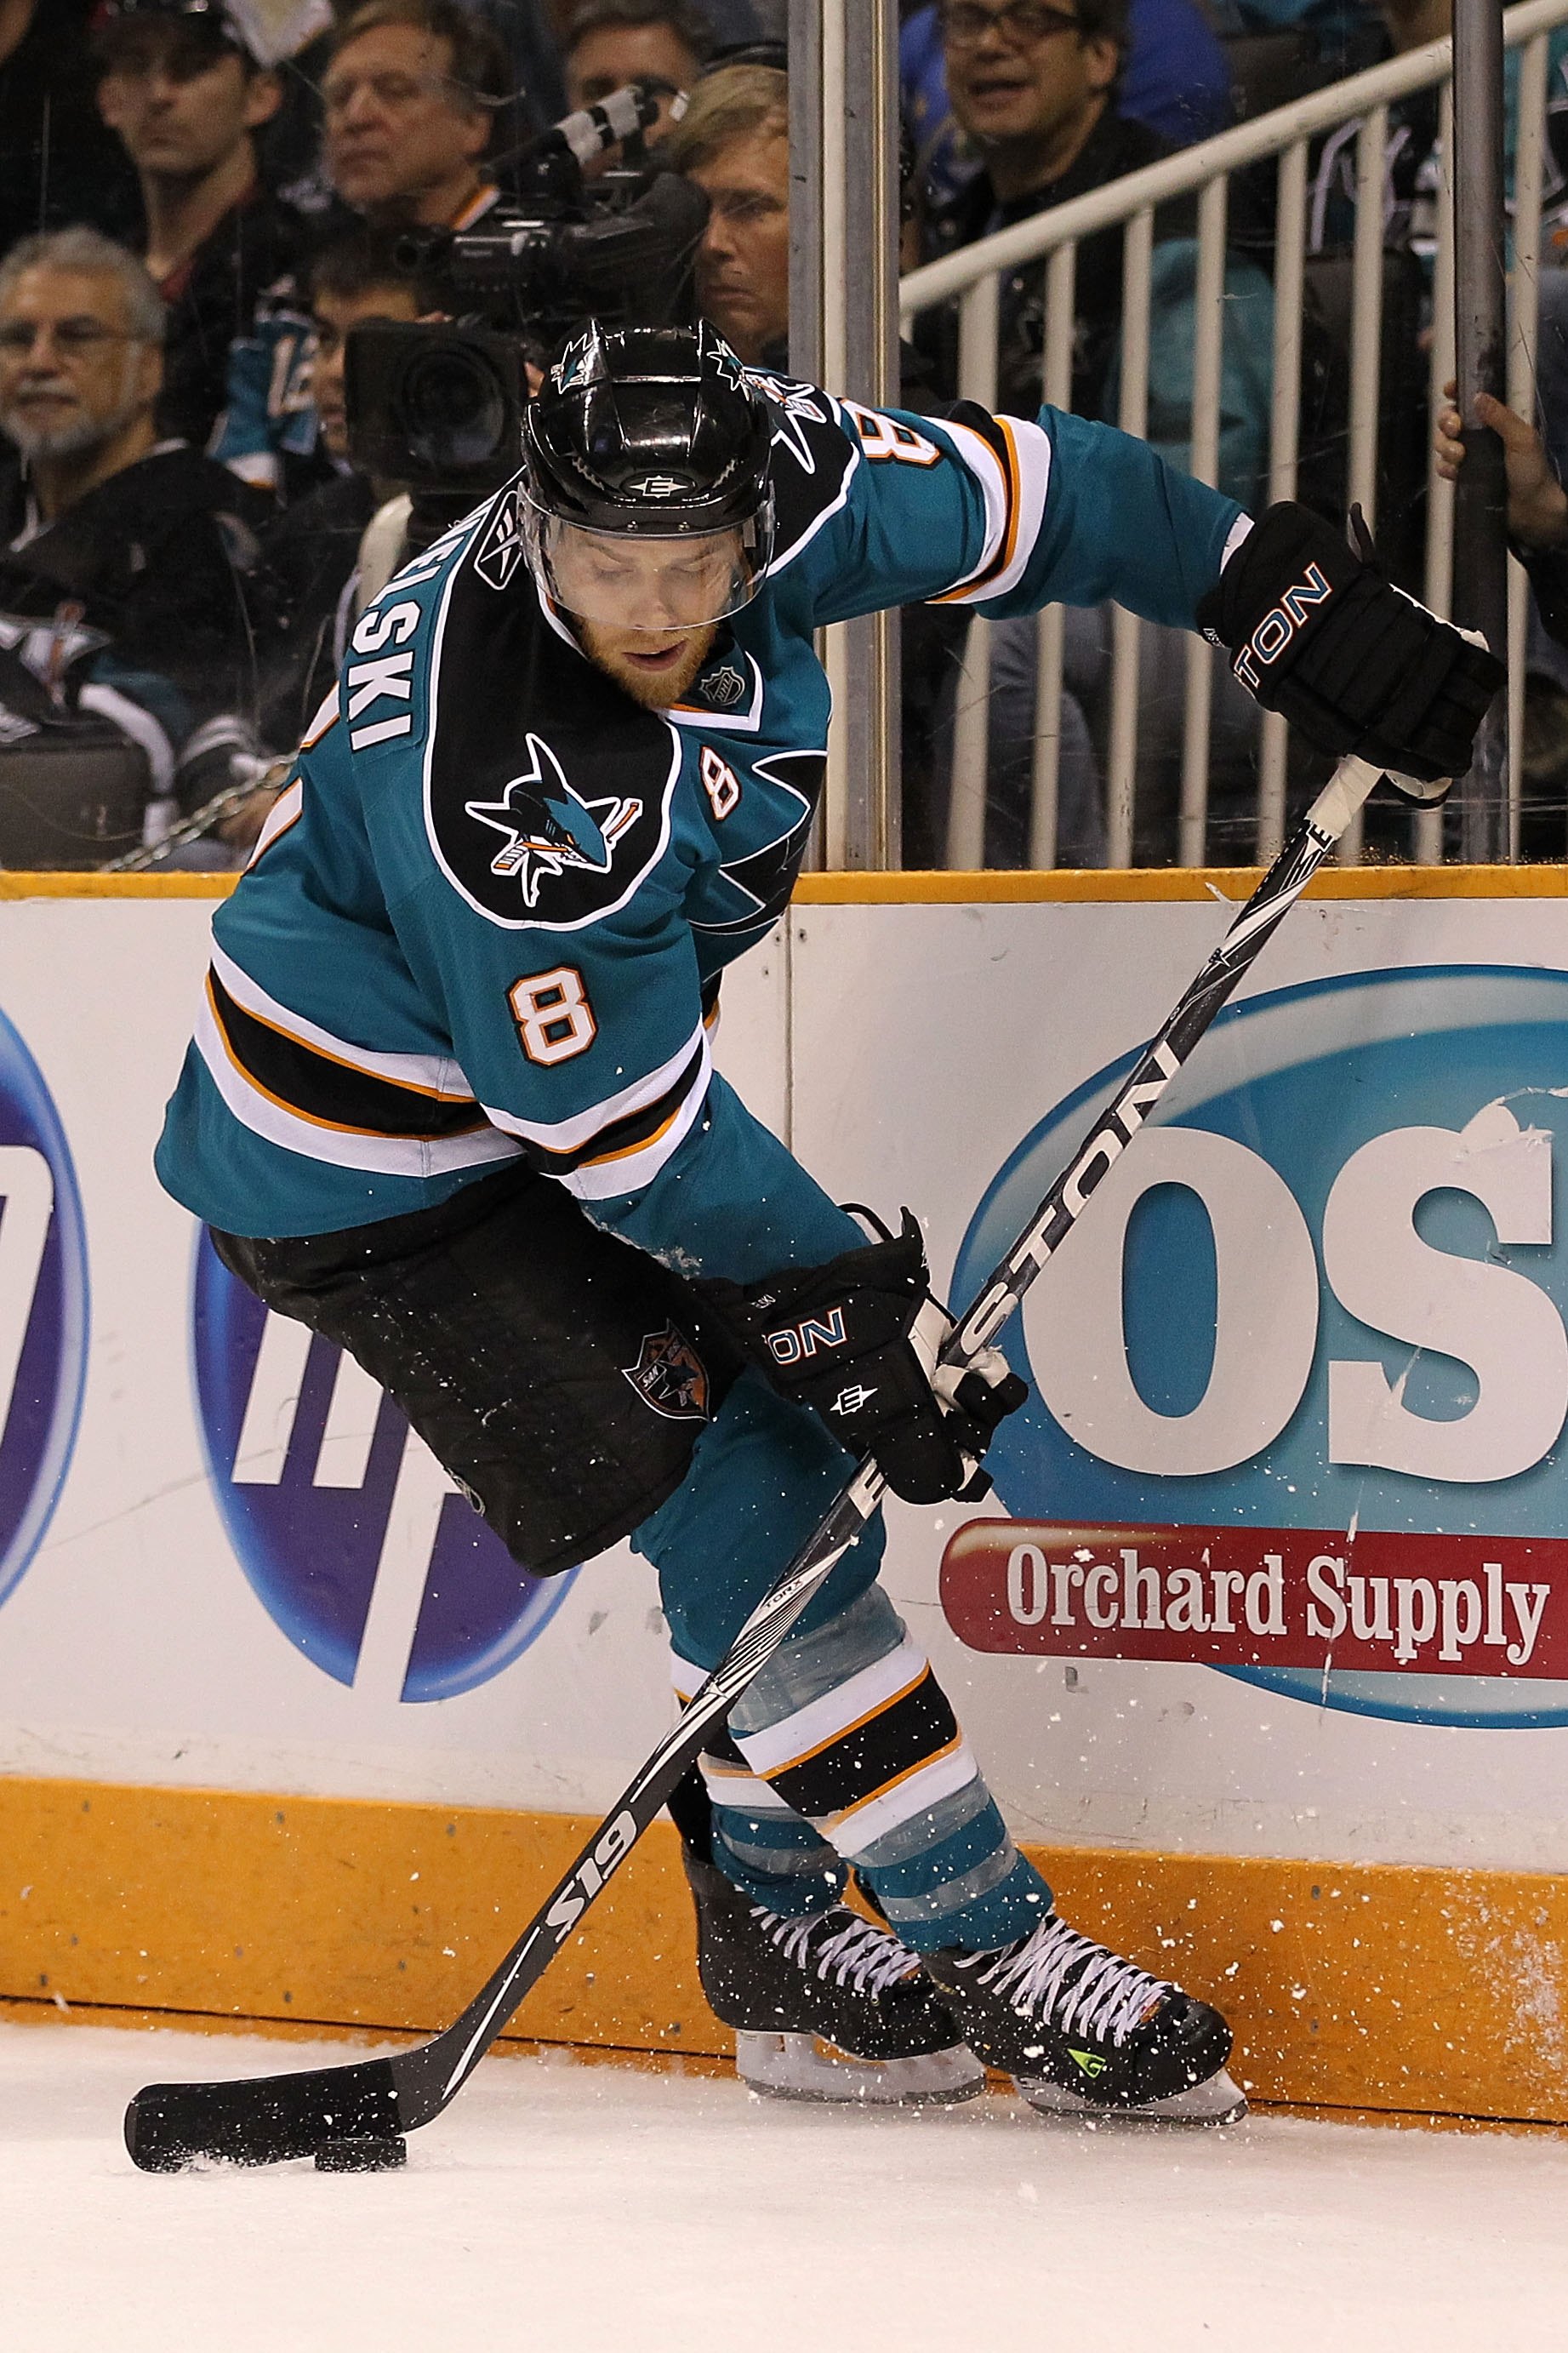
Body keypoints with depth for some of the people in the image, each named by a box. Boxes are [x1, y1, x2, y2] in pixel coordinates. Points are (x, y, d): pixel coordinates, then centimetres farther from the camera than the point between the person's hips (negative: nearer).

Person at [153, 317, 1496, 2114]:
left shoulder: (762, 483, -17)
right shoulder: (499, 791, -37)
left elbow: (1013, 496, 0)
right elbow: (625, 1134, -28)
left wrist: (1282, 594, 3)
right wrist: (850, 1306, -22)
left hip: (569, 1055, 9)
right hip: (371, 1172, -9)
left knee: (780, 1447, 10)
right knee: (747, 1503, -13)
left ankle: (777, 1929, 25)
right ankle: (991, 1960, -5)